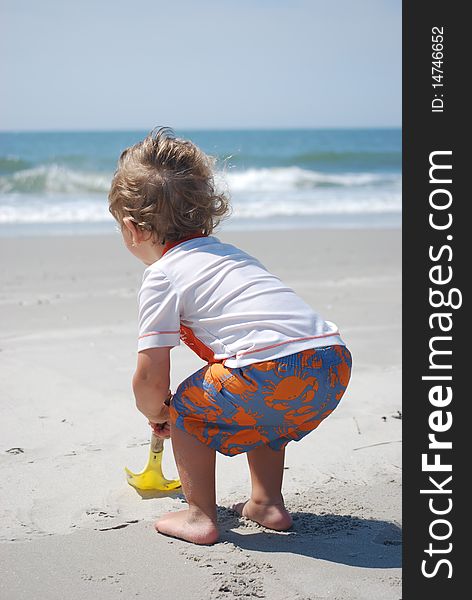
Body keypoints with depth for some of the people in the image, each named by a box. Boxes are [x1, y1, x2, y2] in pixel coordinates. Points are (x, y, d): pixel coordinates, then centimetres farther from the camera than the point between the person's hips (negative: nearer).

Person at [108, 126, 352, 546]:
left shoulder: (162, 275, 5)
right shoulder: (229, 253, 29)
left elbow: (150, 379, 1)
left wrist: (156, 413, 26)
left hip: (275, 373, -8)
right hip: (335, 368, 8)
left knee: (187, 409, 18)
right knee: (257, 408, 36)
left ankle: (200, 516, 20)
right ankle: (267, 504, 38)